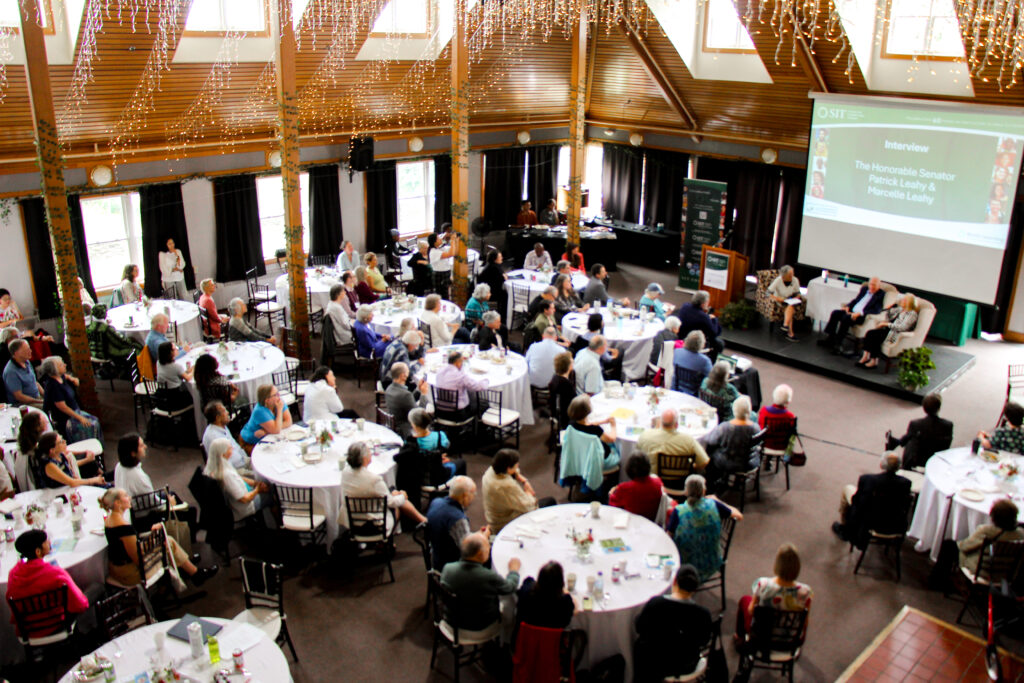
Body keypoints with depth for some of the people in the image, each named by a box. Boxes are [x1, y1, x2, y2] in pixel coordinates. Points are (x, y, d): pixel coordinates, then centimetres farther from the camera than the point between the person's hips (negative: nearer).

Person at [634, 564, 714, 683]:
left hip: (656, 664, -2)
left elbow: (639, 628, -10)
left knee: (640, 643, 29)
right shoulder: (703, 613, -25)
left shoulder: (655, 603, -28)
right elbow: (704, 641, -5)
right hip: (687, 666, 2)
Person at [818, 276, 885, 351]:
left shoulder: (881, 294, -3)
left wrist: (860, 313, -24)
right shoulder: (864, 288, 18)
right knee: (835, 313, -13)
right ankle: (830, 339, -11)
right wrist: (848, 306, 1)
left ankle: (837, 344, -27)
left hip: (863, 316, -7)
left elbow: (877, 310, -14)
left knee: (846, 318, -31)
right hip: (852, 311, 7)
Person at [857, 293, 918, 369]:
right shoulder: (900, 309, 15)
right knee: (869, 333, -15)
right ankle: (865, 356, -21)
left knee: (875, 337, -27)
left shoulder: (912, 314, -10)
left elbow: (902, 327, -21)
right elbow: (887, 312, 27)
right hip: (889, 329, 8)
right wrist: (884, 321, 5)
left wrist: (887, 324, -18)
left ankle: (874, 362, -19)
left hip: (897, 335, -8)